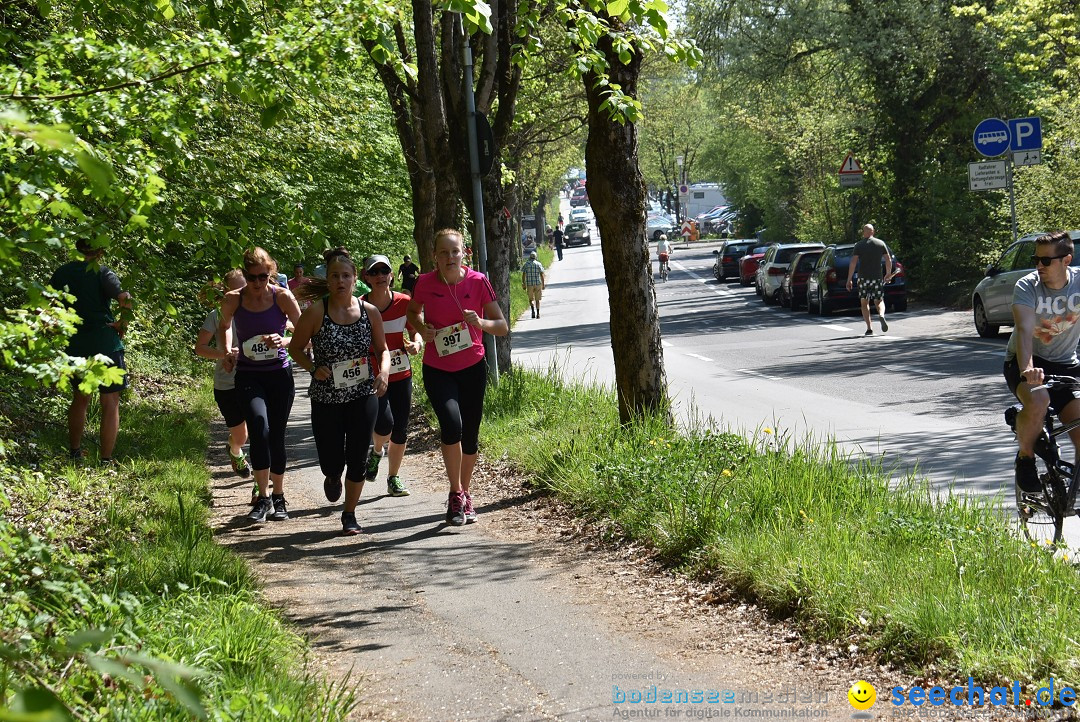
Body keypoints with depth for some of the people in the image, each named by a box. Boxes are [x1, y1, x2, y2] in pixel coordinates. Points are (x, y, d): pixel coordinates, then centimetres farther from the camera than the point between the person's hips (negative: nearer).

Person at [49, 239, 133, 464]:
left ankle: (74, 452, 31)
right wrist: (122, 323, -8)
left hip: (74, 344, 5)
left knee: (80, 397, 25)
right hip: (105, 342, -5)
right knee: (110, 403, 3)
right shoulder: (102, 272, -10)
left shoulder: (61, 273, 5)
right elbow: (125, 300, -24)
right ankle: (105, 460, 1)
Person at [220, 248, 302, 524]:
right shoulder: (233, 300, -3)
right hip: (248, 375, 0)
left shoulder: (283, 297, -7)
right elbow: (223, 327, 18)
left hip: (279, 374, 1)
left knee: (276, 436, 6)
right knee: (259, 425, -24)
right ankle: (263, 497, -16)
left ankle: (278, 497, 25)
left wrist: (283, 341, -22)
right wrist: (228, 351, 1)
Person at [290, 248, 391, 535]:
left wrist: (384, 370, -9)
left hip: (363, 396, 1)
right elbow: (296, 348, 1)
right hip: (326, 399, -1)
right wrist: (313, 369, -15)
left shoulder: (370, 312, -2)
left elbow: (382, 348, 10)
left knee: (357, 460, 1)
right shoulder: (316, 312, -9)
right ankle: (333, 476, 42)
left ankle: (349, 514, 21)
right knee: (331, 462, 2)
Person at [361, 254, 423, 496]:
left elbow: (415, 331, 9)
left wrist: (416, 344, -14)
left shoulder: (404, 303, -3)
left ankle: (393, 479, 24)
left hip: (401, 374, 3)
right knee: (385, 423, -21)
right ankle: (376, 451, 14)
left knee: (400, 430, 6)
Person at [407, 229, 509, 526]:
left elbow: (502, 327, -4)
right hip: (437, 370, -1)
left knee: (470, 434, 10)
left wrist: (480, 322, -24)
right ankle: (456, 493, -7)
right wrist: (422, 328, -8)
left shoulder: (478, 282, -9)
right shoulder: (425, 283, -8)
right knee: (452, 424, -23)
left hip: (472, 368, 1)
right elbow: (413, 312, 13)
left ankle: (465, 494, 33)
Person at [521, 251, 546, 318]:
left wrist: (523, 284, 6)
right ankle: (538, 313, 4)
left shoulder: (526, 264, 2)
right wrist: (543, 284, 3)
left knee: (531, 299, 12)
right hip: (538, 284, 0)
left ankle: (533, 310, -11)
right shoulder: (539, 264, 1)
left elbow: (523, 275, 0)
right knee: (537, 299, 10)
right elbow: (542, 275, -2)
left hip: (529, 284, 0)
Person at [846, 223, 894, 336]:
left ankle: (869, 329, 0)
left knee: (864, 302, 8)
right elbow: (889, 260, 5)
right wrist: (889, 274, 20)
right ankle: (881, 315, -21)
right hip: (878, 277, 2)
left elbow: (853, 263, -9)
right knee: (879, 301, 12)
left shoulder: (859, 245, -2)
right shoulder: (881, 243, 4)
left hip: (863, 278, -2)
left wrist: (849, 279, -6)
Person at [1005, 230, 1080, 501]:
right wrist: (1027, 369, -50)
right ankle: (1025, 459, -9)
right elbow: (1024, 330, -31)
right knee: (1037, 402, -35)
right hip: (1025, 361, -2)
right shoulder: (1027, 287, -17)